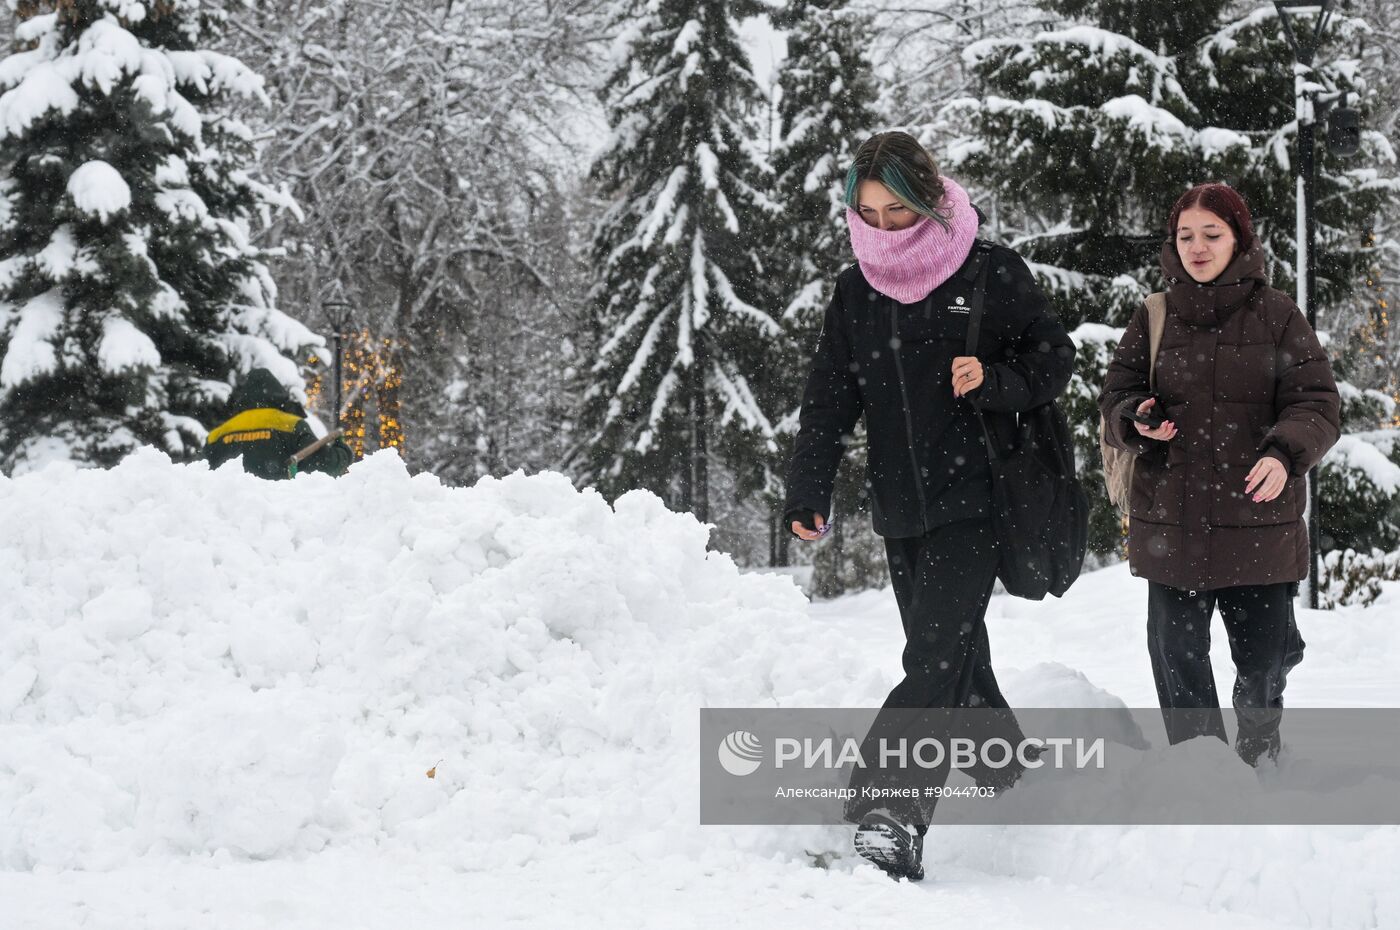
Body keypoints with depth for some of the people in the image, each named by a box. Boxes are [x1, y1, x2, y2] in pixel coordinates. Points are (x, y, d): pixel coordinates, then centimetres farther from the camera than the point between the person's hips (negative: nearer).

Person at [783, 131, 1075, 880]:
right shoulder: (856, 290, 9)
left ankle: (889, 818, -22)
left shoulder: (991, 274, -4)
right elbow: (830, 396, 9)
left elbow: (1053, 358, 3)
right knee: (954, 656, 10)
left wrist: (993, 379, -17)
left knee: (936, 656, -15)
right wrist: (808, 491, 0)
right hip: (901, 509, 5)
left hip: (976, 498, -5)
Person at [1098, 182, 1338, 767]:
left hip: (1259, 519, -1)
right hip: (1171, 519, 1)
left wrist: (1285, 455, -23)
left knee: (1264, 653, 7)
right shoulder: (1153, 320, 7)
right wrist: (1136, 421, -15)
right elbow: (1114, 399, 10)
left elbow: (1318, 403, -3)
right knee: (1178, 654, 4)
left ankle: (1259, 758, 35)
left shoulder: (1276, 316, 2)